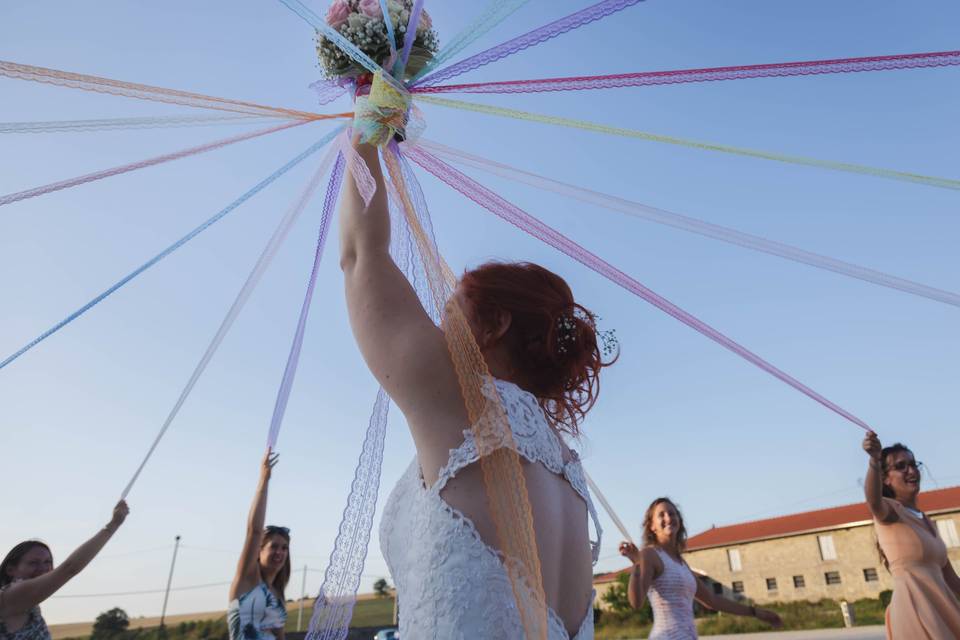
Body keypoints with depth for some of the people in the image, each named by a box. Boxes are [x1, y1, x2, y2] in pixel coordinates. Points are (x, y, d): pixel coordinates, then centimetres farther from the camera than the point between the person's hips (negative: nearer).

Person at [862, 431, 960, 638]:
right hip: (914, 607, -8)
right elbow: (874, 501, -35)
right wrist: (874, 460, -53)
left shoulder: (925, 520, 17)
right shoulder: (888, 510, -8)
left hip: (942, 607, 8)